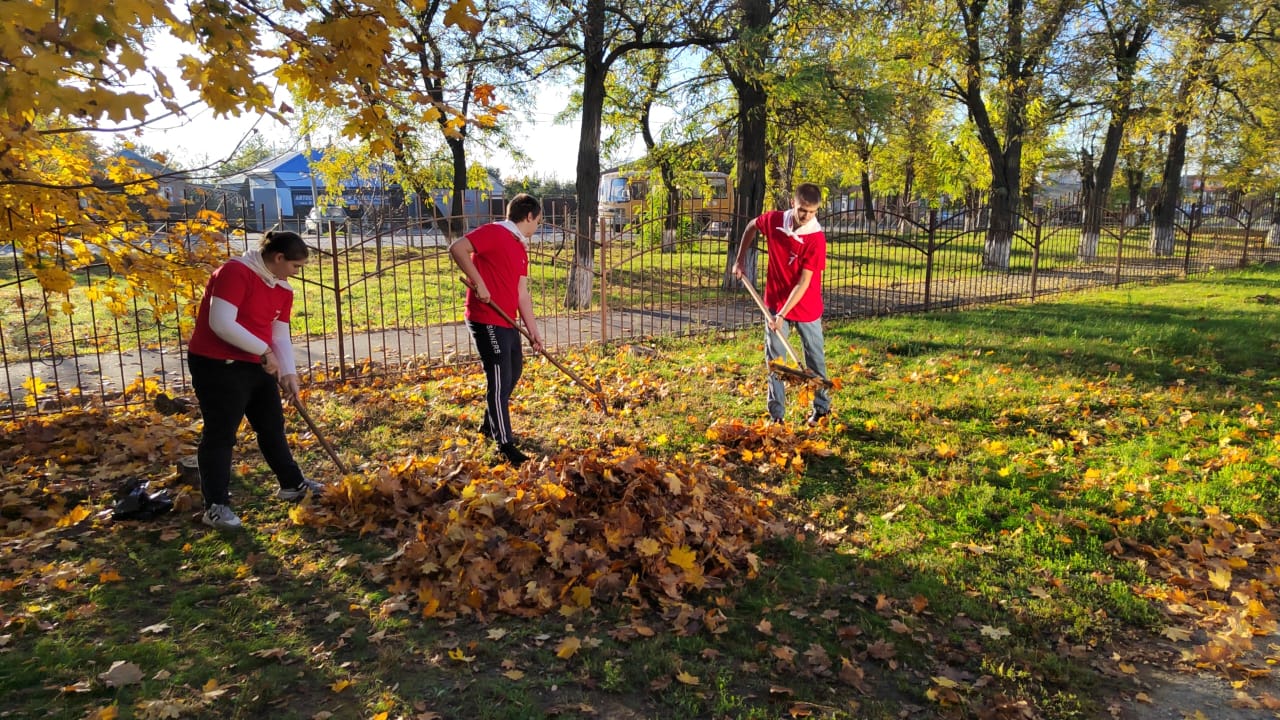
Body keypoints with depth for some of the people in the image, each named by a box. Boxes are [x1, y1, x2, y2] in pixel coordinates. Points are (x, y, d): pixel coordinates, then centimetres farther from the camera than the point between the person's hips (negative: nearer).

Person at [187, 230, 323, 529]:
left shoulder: (283, 289, 8)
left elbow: (280, 336, 8)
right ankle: (215, 505, 6)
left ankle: (292, 483, 31)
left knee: (273, 425, 16)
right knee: (220, 433, -3)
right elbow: (221, 324, -27)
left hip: (256, 366, 9)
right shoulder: (235, 272, -19)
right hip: (217, 366, -9)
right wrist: (264, 351, -21)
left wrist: (288, 373, -5)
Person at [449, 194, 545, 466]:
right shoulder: (494, 233, -11)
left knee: (513, 372, 21)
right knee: (500, 380, -6)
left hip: (507, 321, 10)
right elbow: (456, 248, -23)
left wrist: (533, 330, 10)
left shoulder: (520, 249, 16)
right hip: (487, 320, -10)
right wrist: (478, 282, -24)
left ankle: (490, 424, 39)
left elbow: (522, 294, 15)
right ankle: (505, 444, 2)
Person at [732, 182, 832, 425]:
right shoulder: (773, 220, -12)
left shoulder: (816, 238, -22)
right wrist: (740, 259, 9)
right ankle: (776, 414, 17)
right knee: (774, 359, 7)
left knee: (815, 358, 11)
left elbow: (803, 282, -24)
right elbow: (752, 227, 13)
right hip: (775, 303, 3)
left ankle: (822, 408, 30)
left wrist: (783, 315, -28)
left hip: (806, 306, -3)